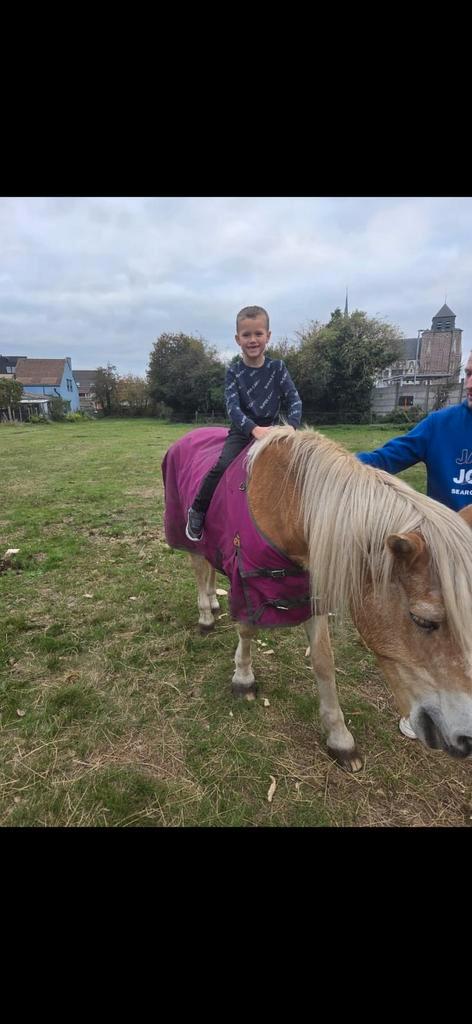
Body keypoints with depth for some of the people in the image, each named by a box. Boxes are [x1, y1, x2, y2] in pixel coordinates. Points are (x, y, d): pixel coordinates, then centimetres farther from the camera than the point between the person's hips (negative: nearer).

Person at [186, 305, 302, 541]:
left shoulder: (278, 368, 2)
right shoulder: (234, 372, -2)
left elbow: (294, 400, -5)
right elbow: (233, 407, -15)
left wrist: (290, 427, -25)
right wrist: (254, 429, -33)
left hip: (272, 430, 2)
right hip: (242, 431, -2)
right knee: (222, 466, -24)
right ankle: (197, 511, -7)